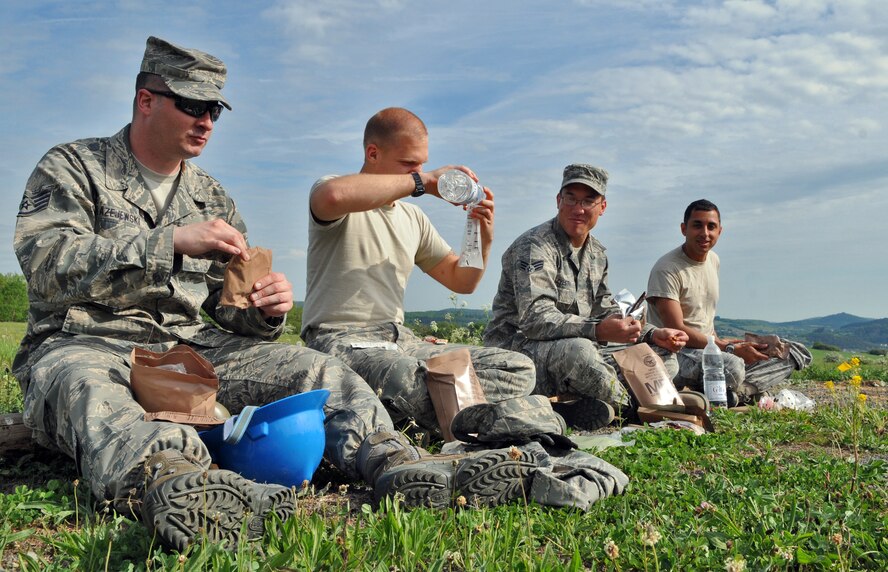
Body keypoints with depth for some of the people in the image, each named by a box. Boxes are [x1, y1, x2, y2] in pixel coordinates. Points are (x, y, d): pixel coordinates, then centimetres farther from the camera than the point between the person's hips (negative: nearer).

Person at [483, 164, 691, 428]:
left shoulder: (597, 253, 14)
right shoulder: (534, 247, -14)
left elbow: (607, 312, 22)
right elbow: (535, 318, -26)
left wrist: (653, 334, 6)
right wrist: (598, 331, -38)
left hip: (579, 350, 9)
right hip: (519, 347, -8)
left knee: (664, 358, 3)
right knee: (578, 350, -40)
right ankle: (629, 407, -9)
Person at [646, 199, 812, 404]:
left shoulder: (713, 260, 13)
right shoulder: (667, 269, -14)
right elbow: (676, 330, -20)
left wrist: (719, 341, 5)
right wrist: (730, 349, -20)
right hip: (680, 352, -9)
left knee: (796, 352, -3)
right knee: (731, 367, -42)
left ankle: (738, 391, -21)